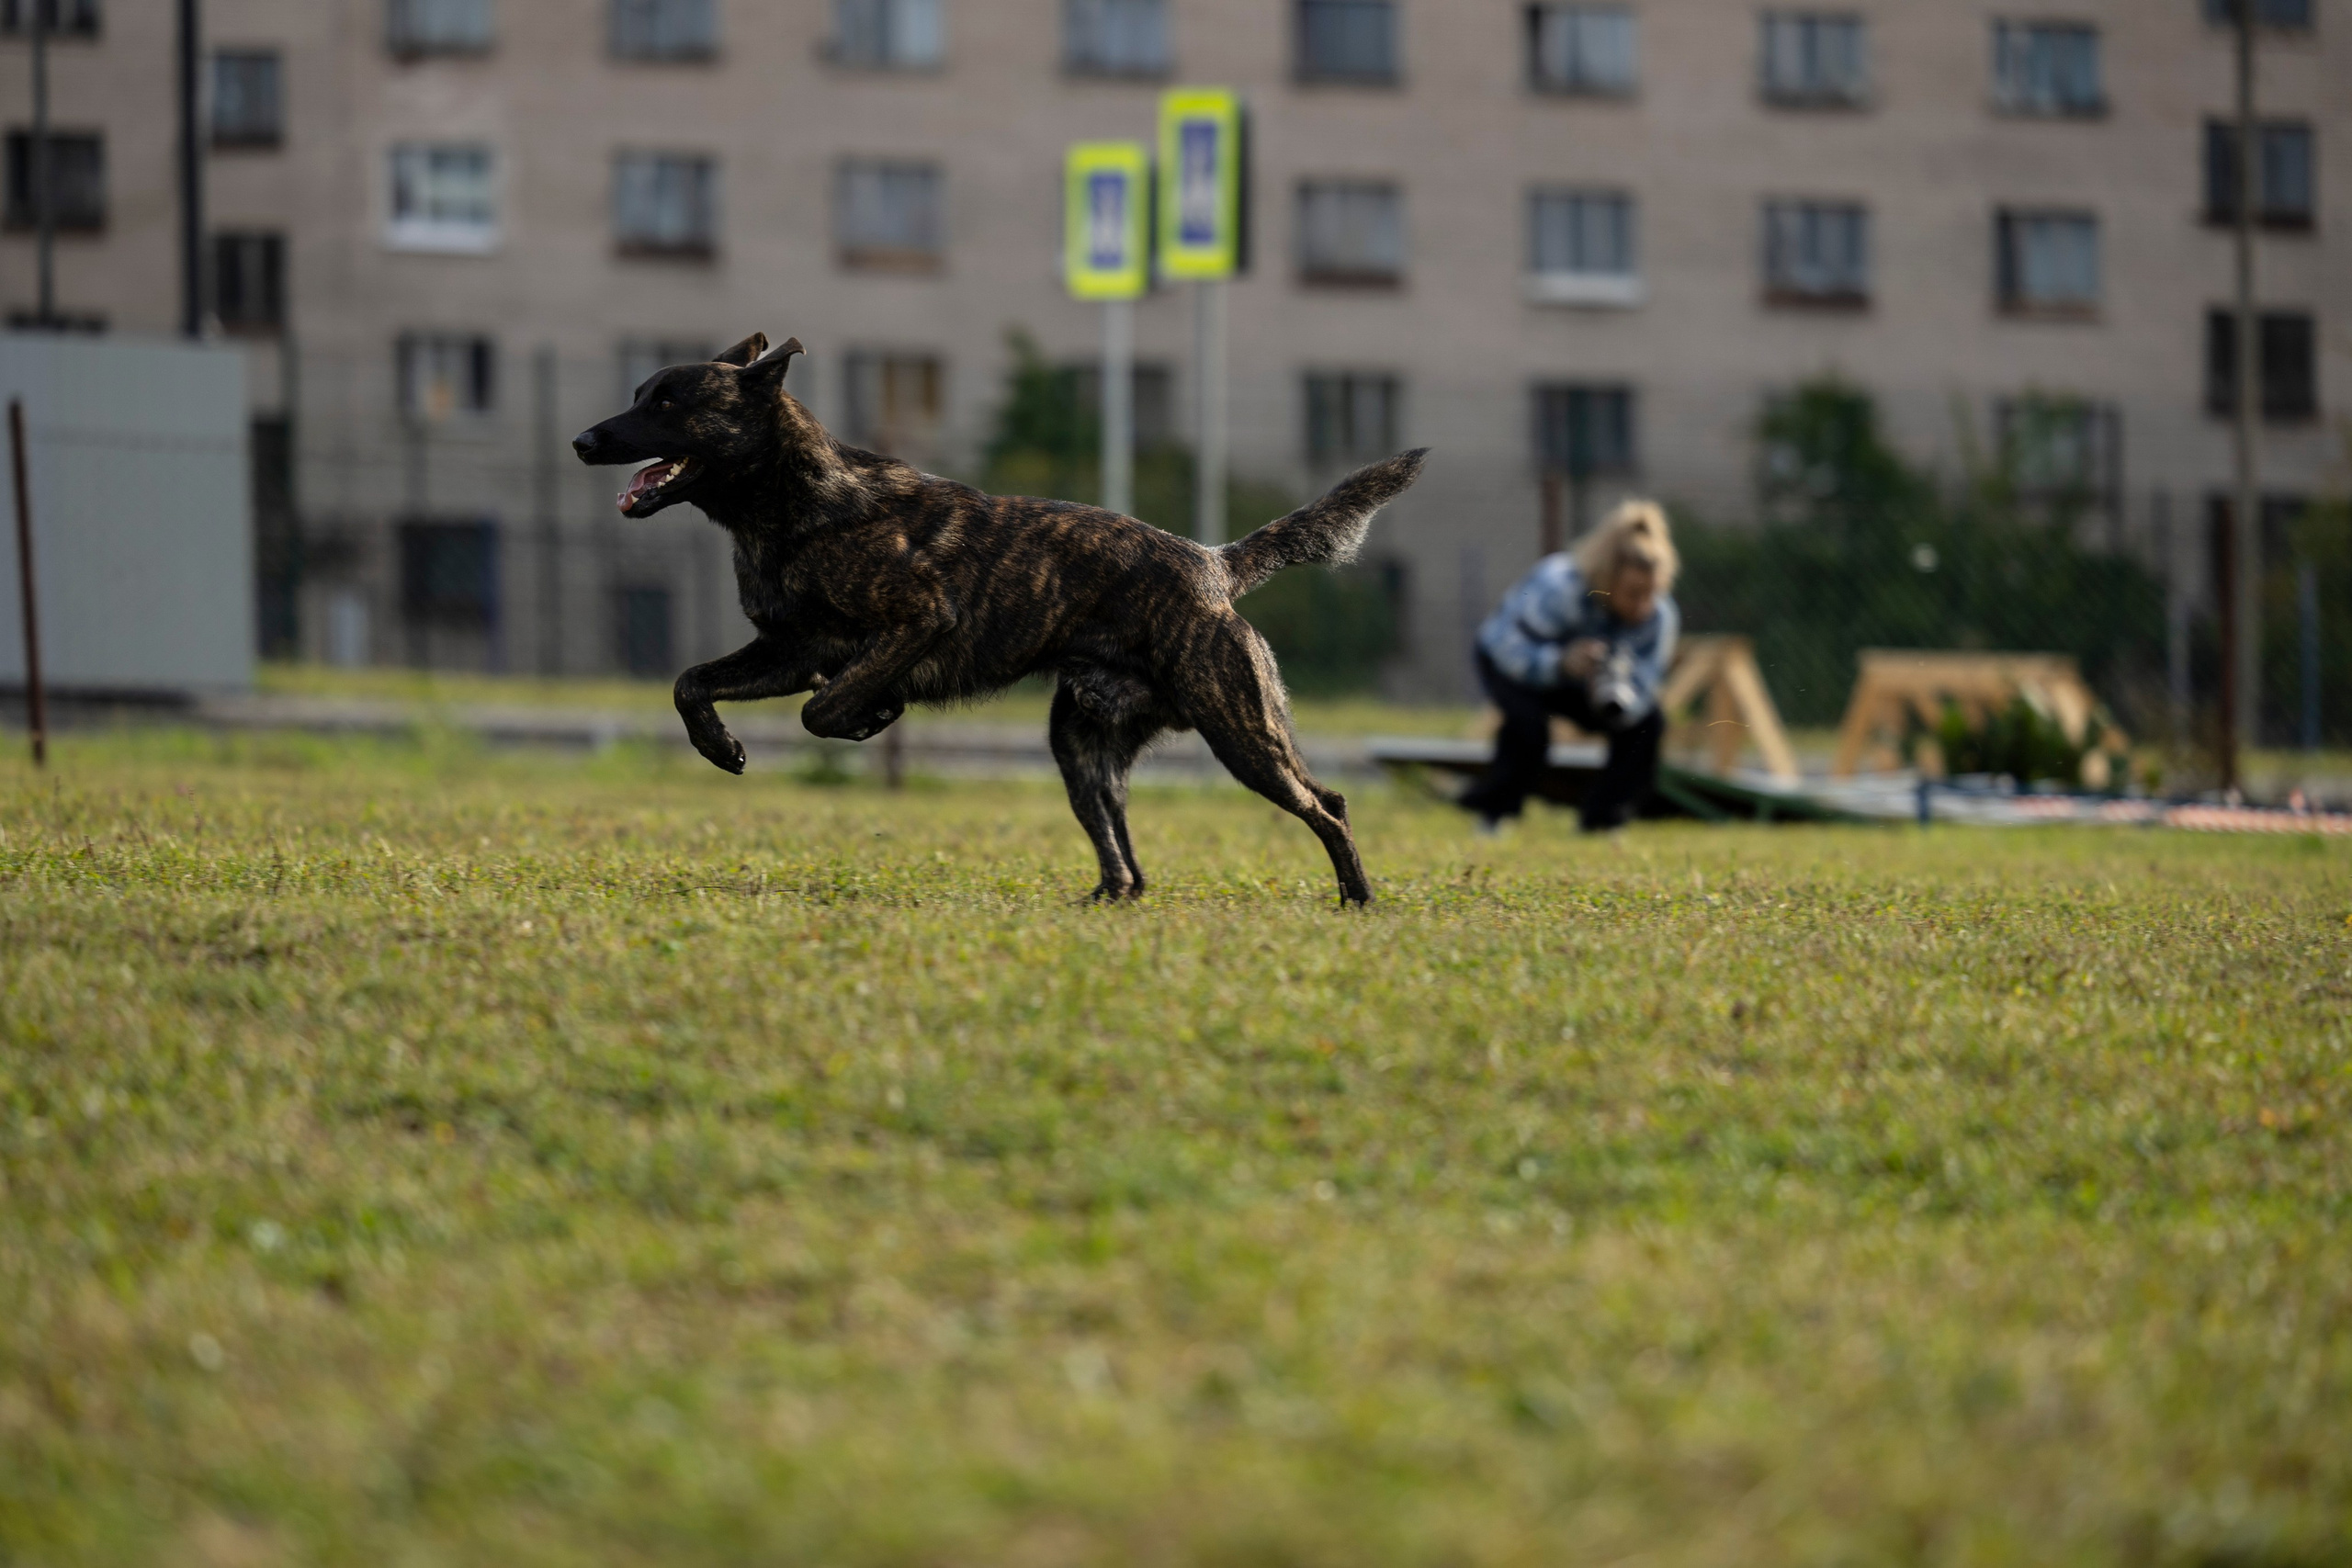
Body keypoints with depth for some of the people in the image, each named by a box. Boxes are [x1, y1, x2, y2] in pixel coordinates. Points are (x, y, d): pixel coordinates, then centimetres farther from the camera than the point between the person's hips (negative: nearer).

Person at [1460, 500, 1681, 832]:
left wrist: (1617, 694, -50)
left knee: (1646, 723, -13)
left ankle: (1601, 818, 1)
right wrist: (1561, 663, -56)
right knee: (1529, 723, -35)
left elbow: (1642, 686, -26)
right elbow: (1512, 651, -38)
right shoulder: (1559, 589, -39)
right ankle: (1491, 809, -13)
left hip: (1579, 674, 5)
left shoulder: (1659, 617, -25)